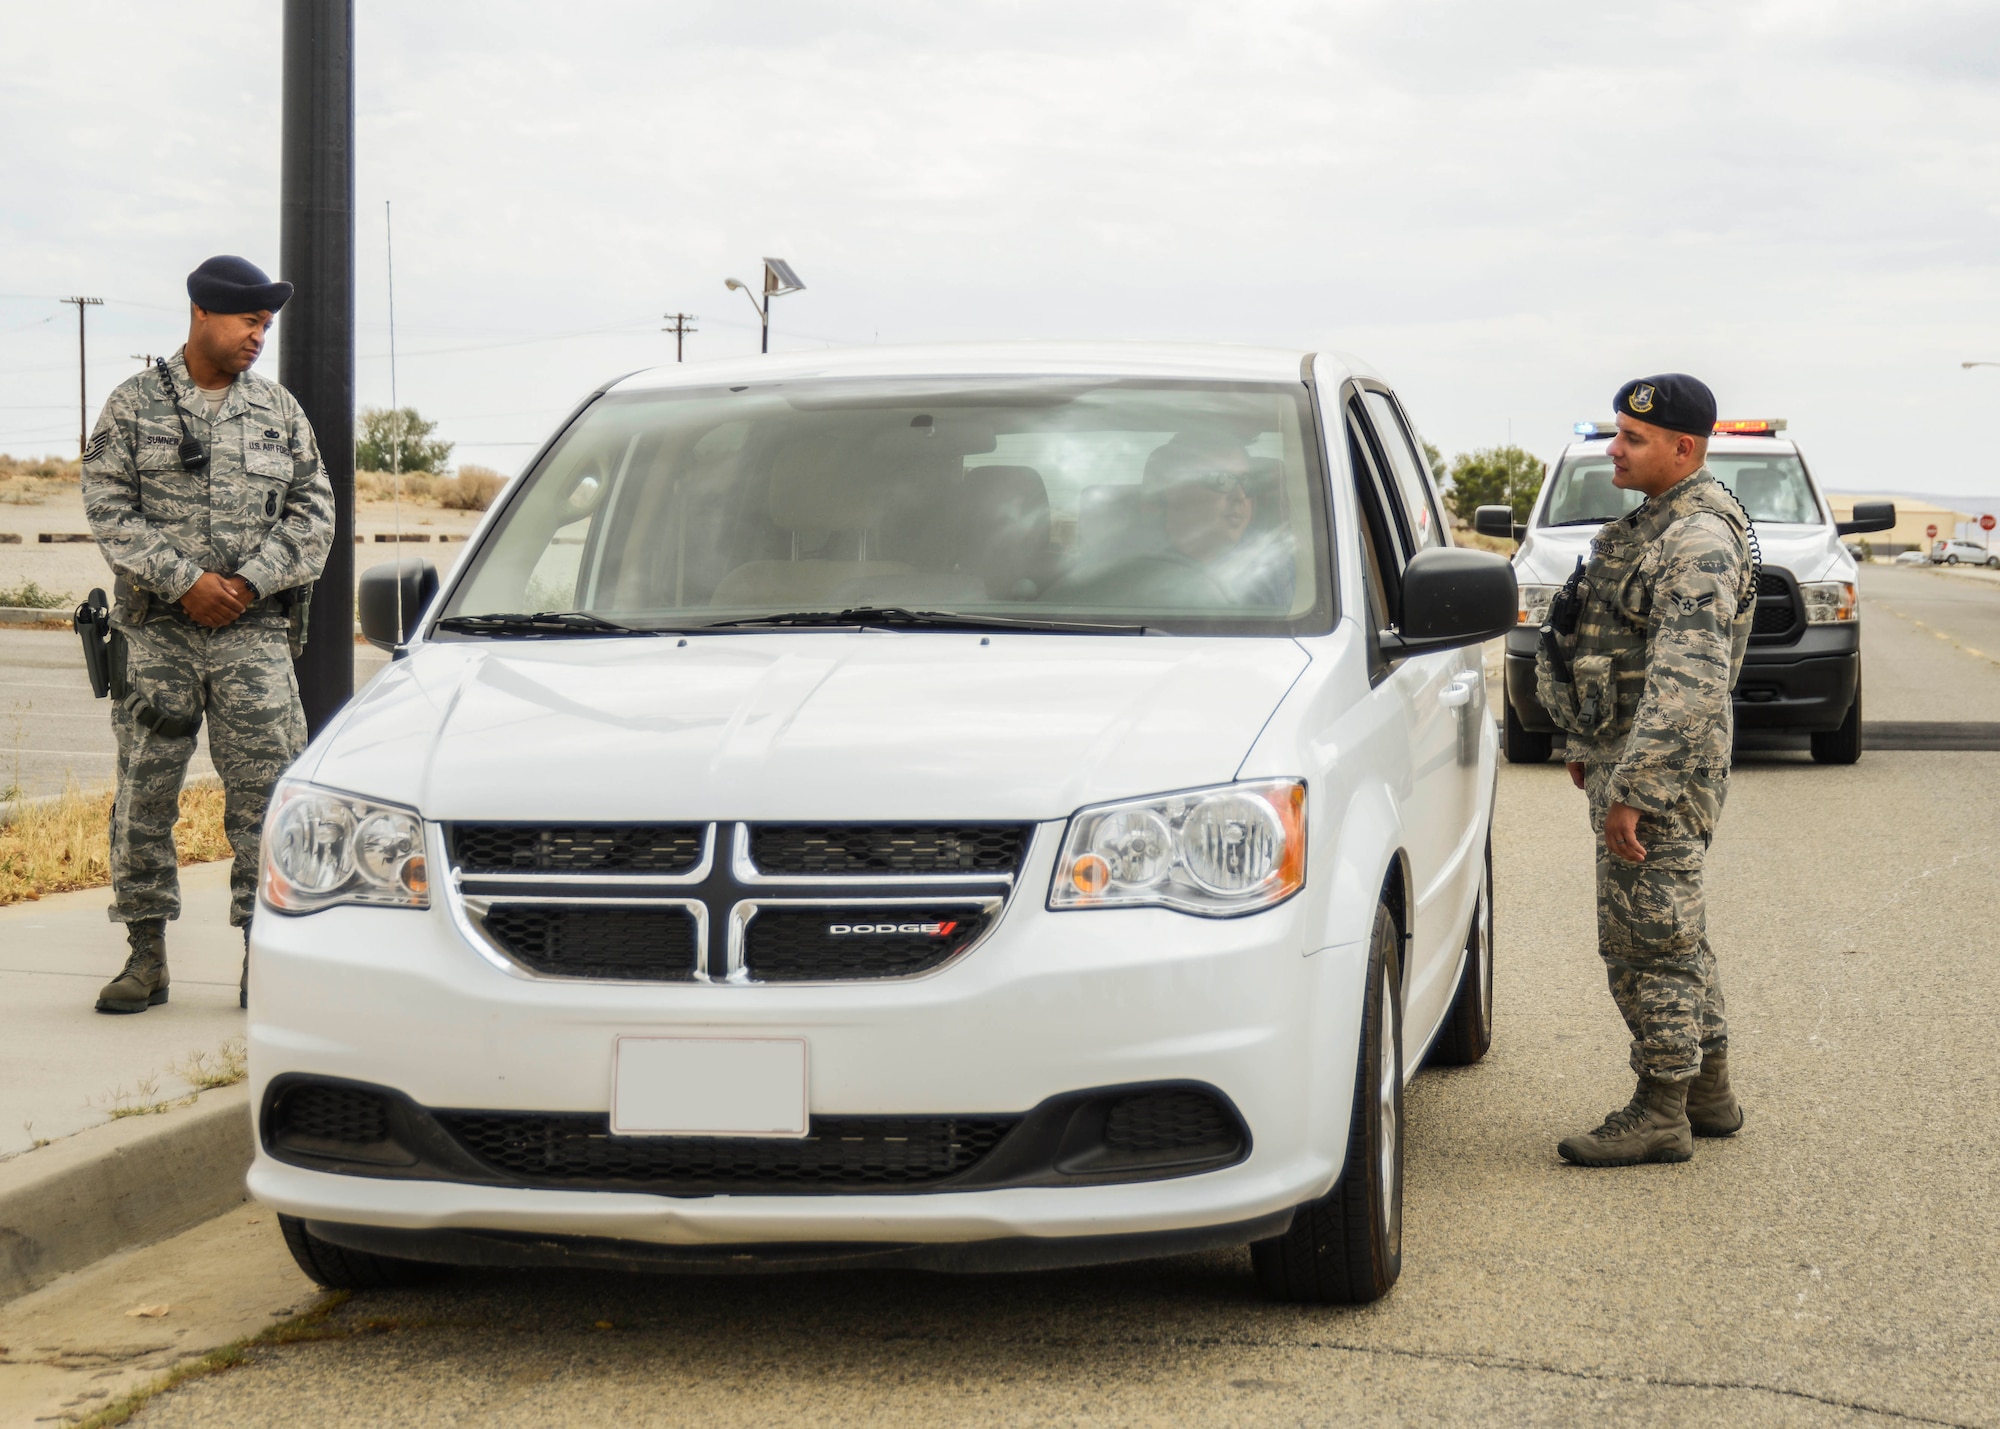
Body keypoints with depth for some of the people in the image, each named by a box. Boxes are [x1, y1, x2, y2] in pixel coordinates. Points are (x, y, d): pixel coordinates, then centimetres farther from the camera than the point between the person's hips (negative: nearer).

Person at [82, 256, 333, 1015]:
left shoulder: (280, 411, 11)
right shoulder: (134, 405, 4)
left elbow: (312, 511, 8)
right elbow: (109, 508, -3)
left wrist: (249, 582, -6)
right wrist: (184, 582, -12)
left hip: (254, 630, 1)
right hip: (154, 631, -1)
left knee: (266, 787, -4)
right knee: (144, 789, 1)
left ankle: (265, 958, 2)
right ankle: (146, 954, 10)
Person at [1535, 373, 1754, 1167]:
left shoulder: (1699, 542, -20)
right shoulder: (1655, 522, 14)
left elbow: (1687, 682, -27)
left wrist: (1630, 790, -28)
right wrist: (1590, 748, 26)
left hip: (1659, 768, -10)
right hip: (1625, 752, 10)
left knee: (1649, 939, -5)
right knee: (1673, 933, 16)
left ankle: (1660, 1114, 2)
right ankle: (1708, 1092, 25)